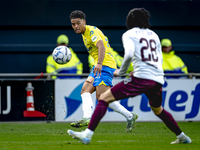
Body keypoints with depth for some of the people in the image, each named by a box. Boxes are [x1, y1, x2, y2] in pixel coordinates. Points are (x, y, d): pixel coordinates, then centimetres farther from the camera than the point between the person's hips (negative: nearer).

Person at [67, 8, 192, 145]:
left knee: (104, 98, -3)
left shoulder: (129, 34, 5)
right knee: (158, 110, 33)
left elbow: (129, 54, -13)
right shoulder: (154, 35, 22)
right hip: (158, 79, 6)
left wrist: (121, 71, 1)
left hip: (141, 78, -6)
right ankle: (182, 137, 37)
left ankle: (88, 134, -15)